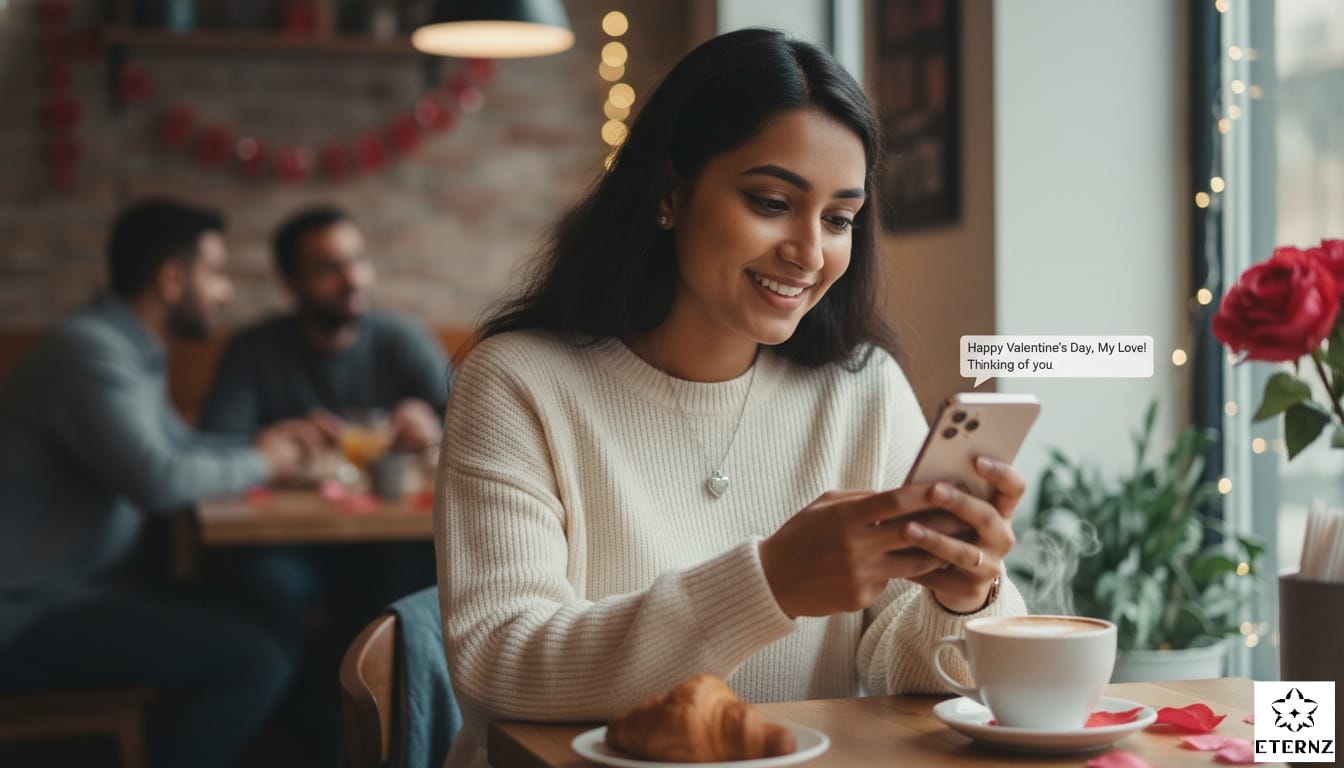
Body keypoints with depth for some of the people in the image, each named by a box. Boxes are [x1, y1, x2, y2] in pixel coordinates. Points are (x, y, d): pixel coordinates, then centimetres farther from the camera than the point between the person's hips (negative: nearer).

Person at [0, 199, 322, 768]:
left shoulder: (129, 348, 11)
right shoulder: (91, 351, -20)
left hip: (77, 581, 10)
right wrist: (259, 465, -11)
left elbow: (176, 442, 23)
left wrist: (260, 444, 5)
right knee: (255, 661, -18)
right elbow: (159, 480, -29)